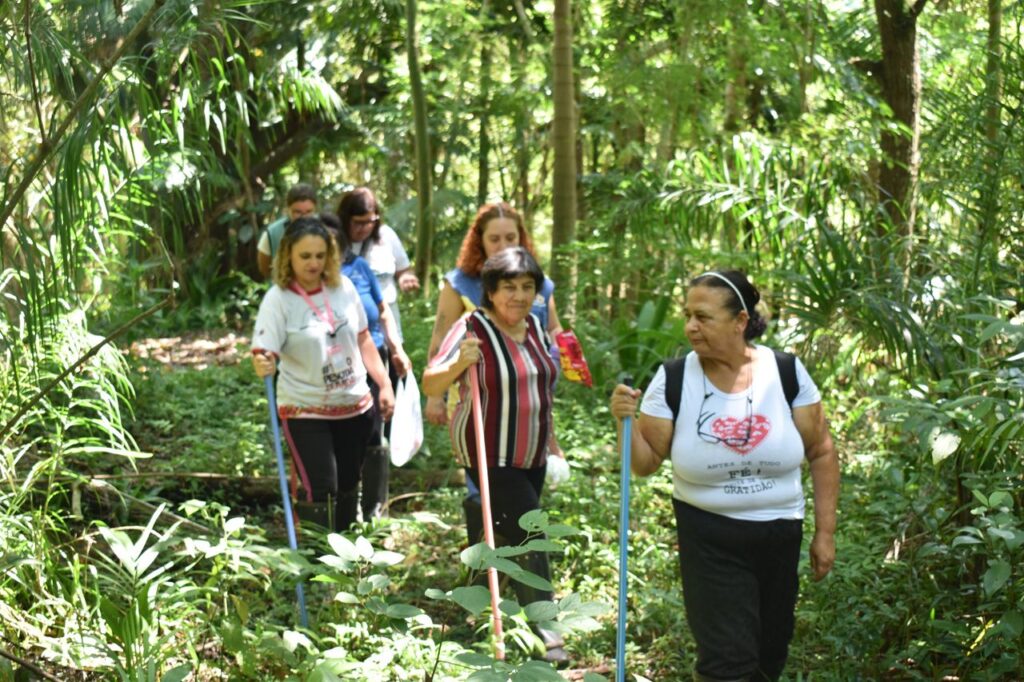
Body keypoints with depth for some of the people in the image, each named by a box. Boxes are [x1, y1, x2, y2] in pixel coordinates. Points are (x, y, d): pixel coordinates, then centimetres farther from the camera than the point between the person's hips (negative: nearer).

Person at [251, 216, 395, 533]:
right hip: (306, 411, -5)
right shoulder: (279, 299, -14)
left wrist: (385, 384, 8)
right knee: (319, 490, -11)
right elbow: (264, 353, -21)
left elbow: (363, 339, 10)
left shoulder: (343, 287, -1)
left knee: (348, 486, 15)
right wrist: (262, 365, -44)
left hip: (355, 406, 5)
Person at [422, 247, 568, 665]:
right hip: (490, 457, -7)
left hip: (532, 456, 7)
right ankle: (546, 632, -5)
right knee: (530, 535, -12)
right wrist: (460, 363, -40)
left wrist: (551, 443, 21)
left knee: (510, 535, 16)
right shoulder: (472, 329, -16)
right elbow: (430, 385, -20)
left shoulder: (536, 328, 5)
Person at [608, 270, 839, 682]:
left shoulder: (786, 372, -9)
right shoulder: (673, 380, -12)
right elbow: (645, 464, -6)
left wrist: (825, 532, 0)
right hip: (708, 539, -2)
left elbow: (821, 453, 0)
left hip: (779, 535, 2)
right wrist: (626, 421, -24)